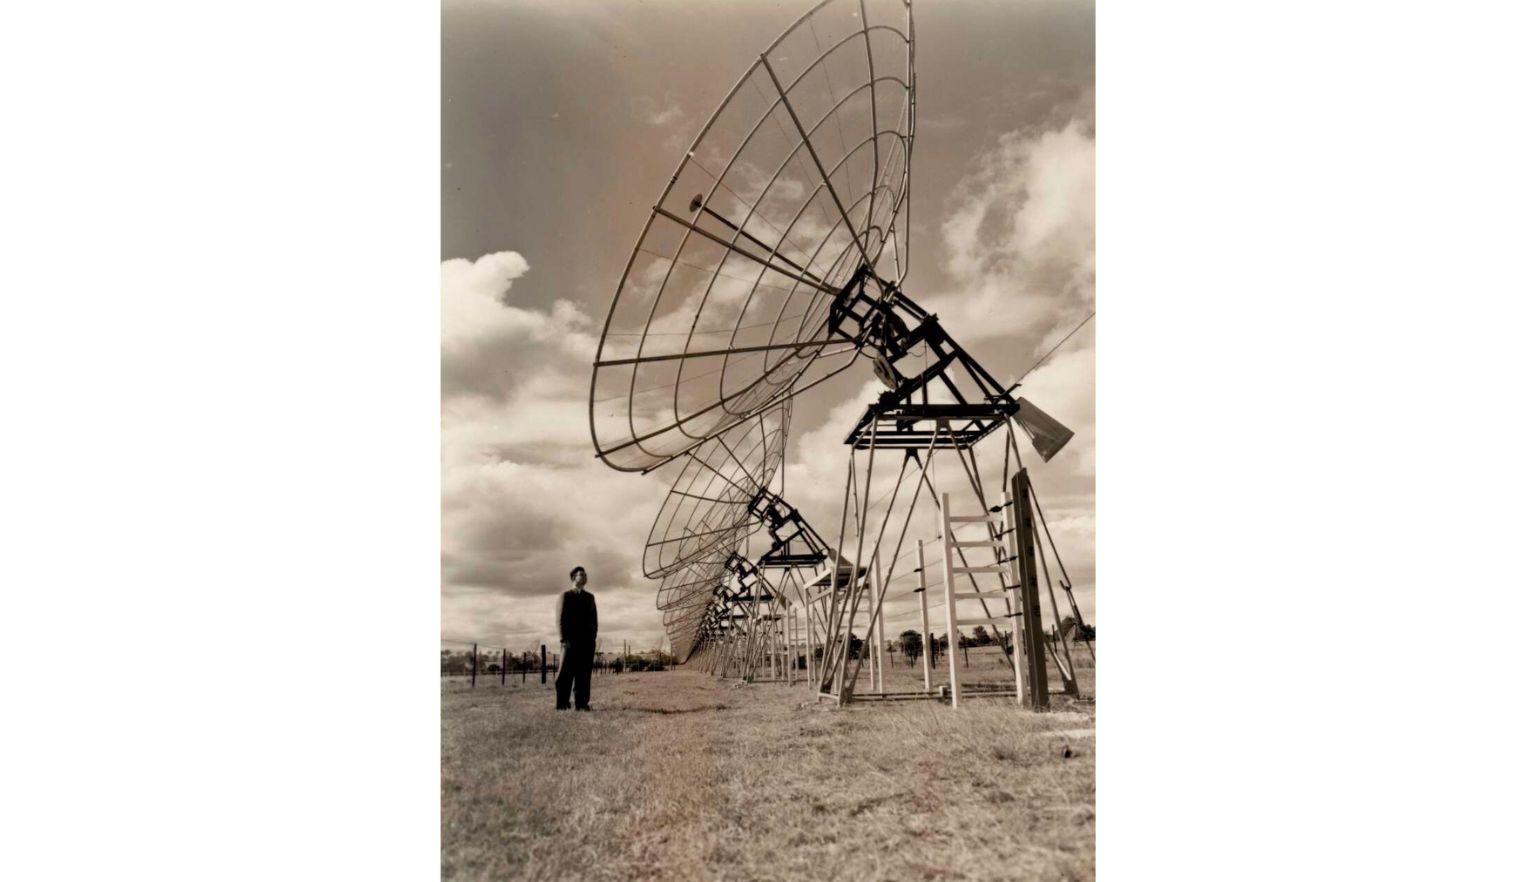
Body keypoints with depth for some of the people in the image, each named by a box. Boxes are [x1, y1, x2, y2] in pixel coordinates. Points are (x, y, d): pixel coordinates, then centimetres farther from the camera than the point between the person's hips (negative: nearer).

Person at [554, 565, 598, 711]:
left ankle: (582, 703, 2)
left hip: (587, 640, 4)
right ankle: (561, 703, -1)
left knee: (584, 672, 0)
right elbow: (560, 618, -1)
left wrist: (594, 637, 4)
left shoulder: (590, 597, 18)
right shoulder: (565, 596, 5)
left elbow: (594, 619, 16)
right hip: (571, 639, -4)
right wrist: (564, 639, -10)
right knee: (566, 672, -5)